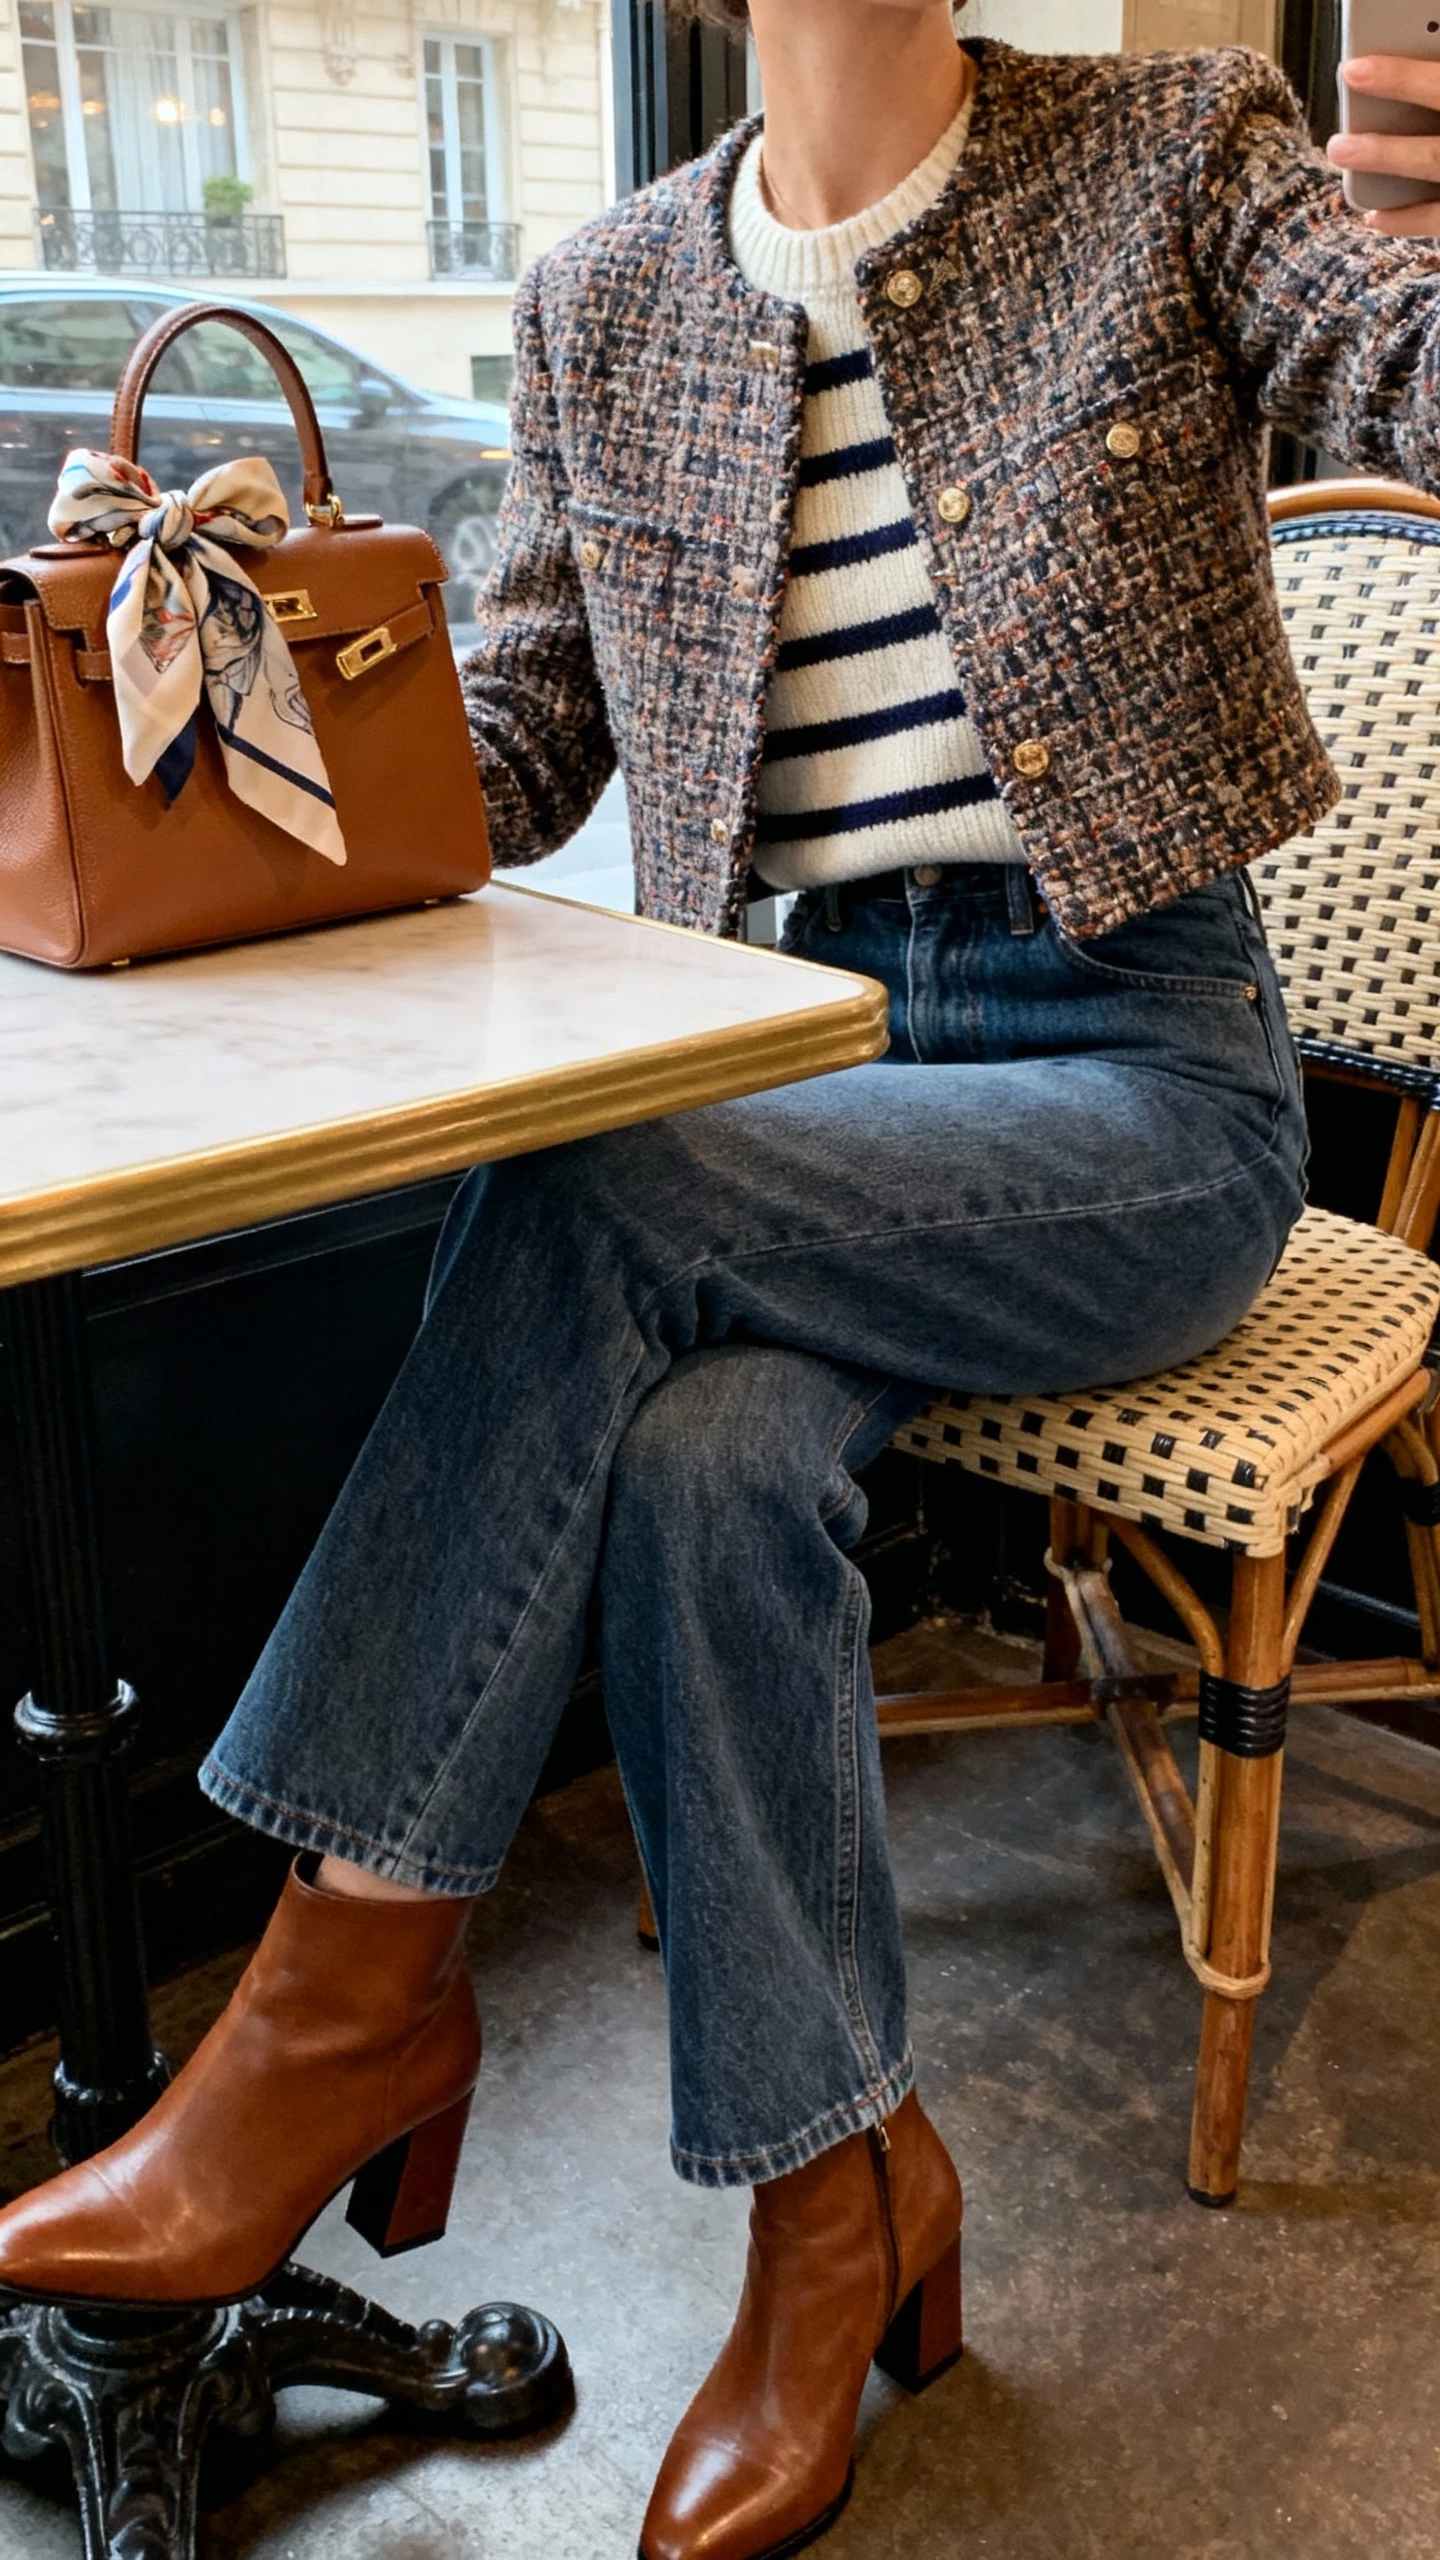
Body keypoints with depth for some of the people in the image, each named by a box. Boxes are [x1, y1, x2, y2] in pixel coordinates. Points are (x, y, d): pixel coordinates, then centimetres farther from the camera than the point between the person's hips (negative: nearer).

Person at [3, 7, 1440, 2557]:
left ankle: (357, 1983, -15)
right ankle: (841, 2191, -8)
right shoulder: (604, 306, 11)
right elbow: (510, 741, 11)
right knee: (705, 1455, -28)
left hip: (1142, 1067, -3)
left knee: (590, 1193, -29)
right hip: (806, 1054, 3)